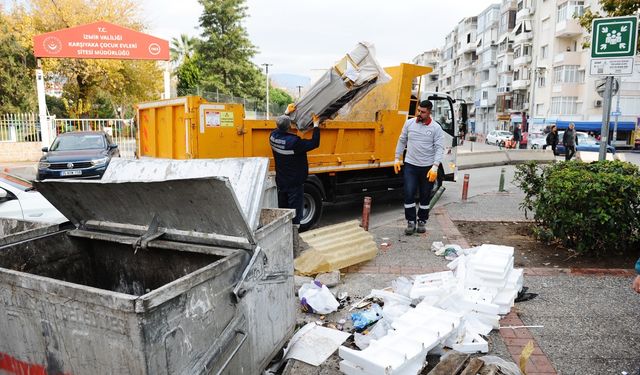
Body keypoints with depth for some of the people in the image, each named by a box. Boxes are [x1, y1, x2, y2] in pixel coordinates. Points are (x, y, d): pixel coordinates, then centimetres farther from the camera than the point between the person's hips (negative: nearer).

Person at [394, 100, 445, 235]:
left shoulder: (436, 128, -6)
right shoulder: (409, 123, 2)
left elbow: (439, 148, -10)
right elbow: (402, 141, 10)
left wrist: (435, 167, -20)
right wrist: (397, 159, 6)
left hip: (428, 167, -1)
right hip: (410, 165, 1)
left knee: (425, 196, 10)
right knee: (409, 194, -6)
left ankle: (422, 221, 24)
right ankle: (410, 222, 7)